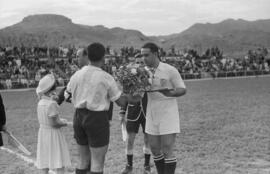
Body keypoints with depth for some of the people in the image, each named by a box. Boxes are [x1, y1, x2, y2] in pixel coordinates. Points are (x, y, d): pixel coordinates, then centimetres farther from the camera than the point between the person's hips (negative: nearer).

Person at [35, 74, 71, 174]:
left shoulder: (40, 103, 4)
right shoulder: (52, 104, -21)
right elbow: (53, 123, -21)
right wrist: (64, 123, -4)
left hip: (43, 132, 8)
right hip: (53, 133, -8)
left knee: (44, 162, 12)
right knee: (60, 162, 0)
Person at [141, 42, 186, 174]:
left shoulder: (170, 70, -9)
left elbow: (183, 89, -5)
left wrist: (170, 93, -26)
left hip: (168, 115, -5)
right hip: (152, 116, 5)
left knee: (167, 152, -6)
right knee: (155, 150, 11)